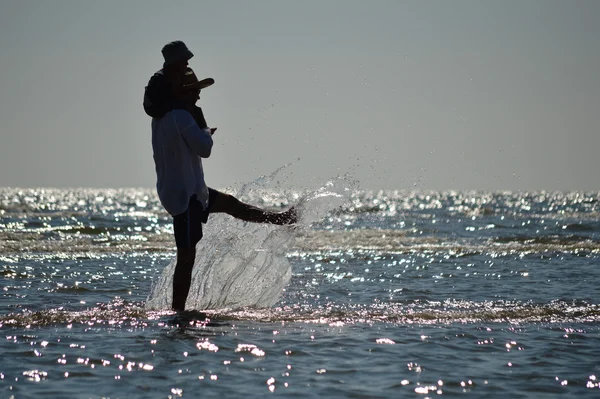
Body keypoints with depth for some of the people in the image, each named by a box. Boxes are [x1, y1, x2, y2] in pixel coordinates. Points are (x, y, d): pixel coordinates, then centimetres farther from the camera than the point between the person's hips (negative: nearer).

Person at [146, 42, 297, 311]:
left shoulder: (161, 116, 7)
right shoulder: (181, 117, -22)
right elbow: (204, 149, -19)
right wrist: (205, 129, -2)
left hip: (173, 190, 11)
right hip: (184, 194, -11)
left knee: (229, 203, 28)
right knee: (187, 257, -8)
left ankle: (282, 219, 45)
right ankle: (178, 311, -7)